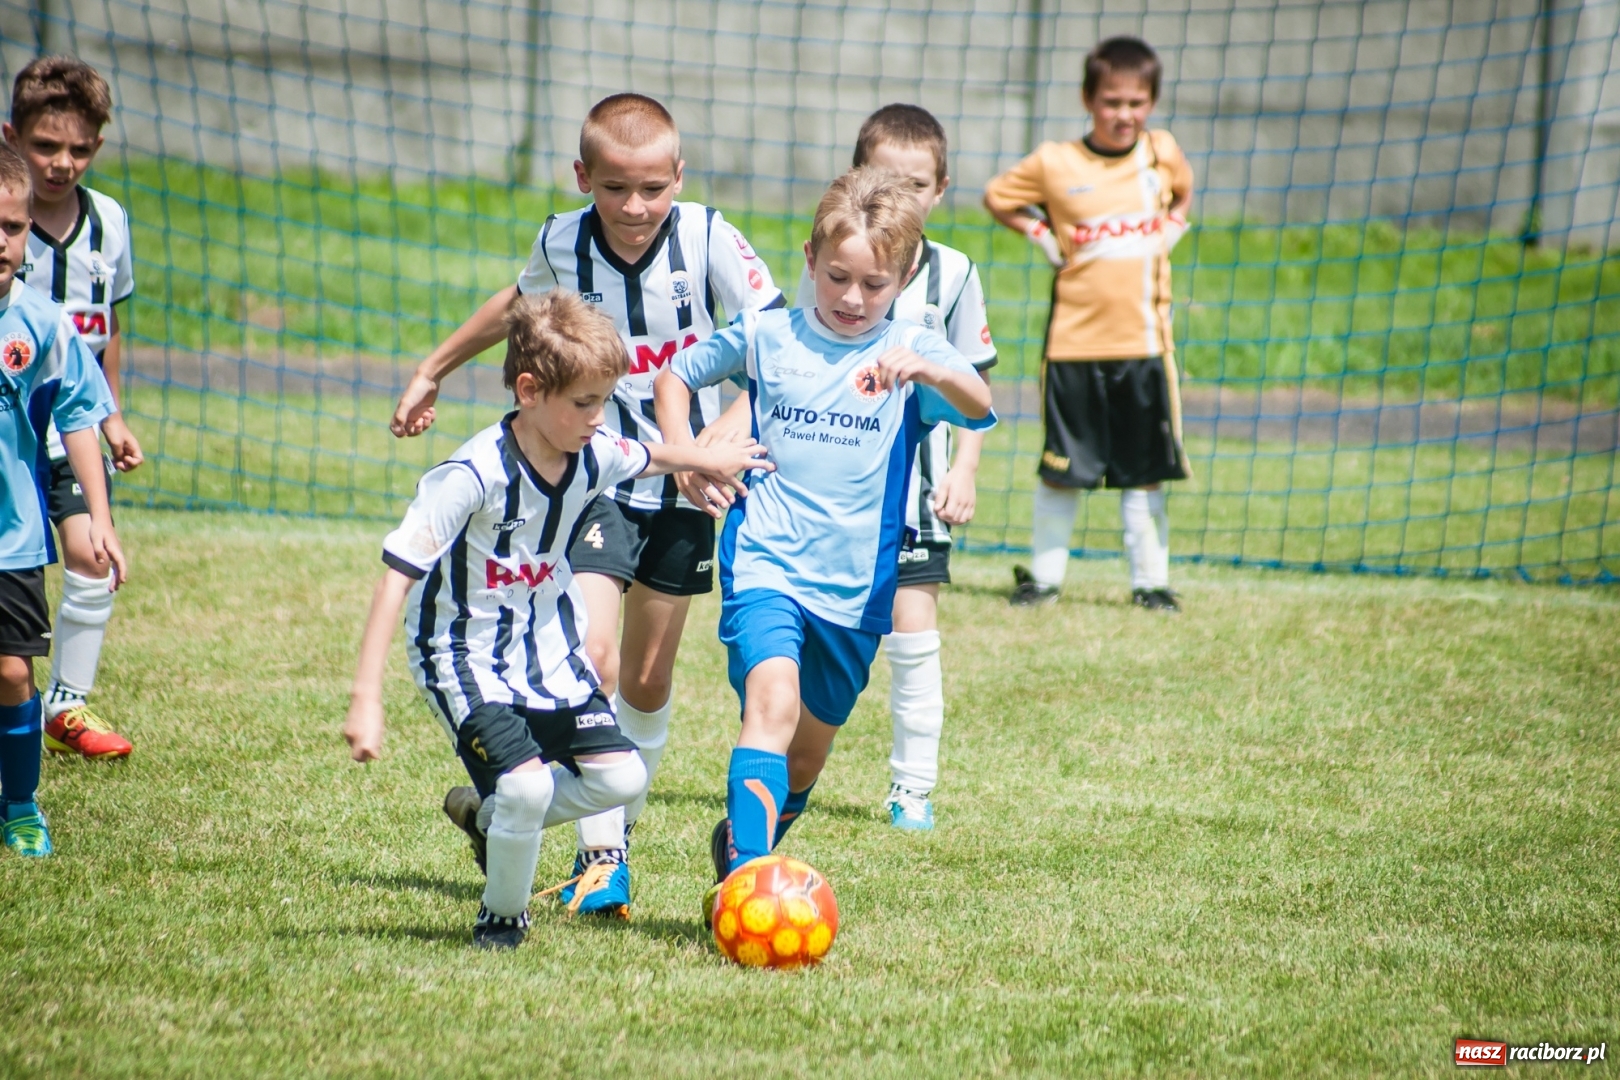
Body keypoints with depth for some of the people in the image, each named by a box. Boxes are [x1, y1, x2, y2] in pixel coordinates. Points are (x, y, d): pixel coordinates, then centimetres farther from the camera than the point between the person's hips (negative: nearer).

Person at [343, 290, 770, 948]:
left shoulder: (594, 456, -9)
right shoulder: (474, 475, -28)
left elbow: (646, 458, 18)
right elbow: (397, 573, -29)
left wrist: (705, 460, 37)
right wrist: (365, 698, -33)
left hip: (551, 649, 7)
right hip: (466, 657, -7)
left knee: (622, 779, -1)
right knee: (526, 785, -23)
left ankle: (488, 818, 23)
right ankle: (501, 919, 5)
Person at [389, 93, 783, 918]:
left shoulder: (707, 238, -16)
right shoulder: (561, 244, -9)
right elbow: (521, 301, 15)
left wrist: (715, 444, -28)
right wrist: (433, 370, 27)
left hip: (686, 486, 0)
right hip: (593, 476, 0)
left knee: (648, 678, 12)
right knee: (589, 655, -19)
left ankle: (621, 824, 34)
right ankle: (600, 856, -15)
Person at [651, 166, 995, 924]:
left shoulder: (911, 351, -3)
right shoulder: (765, 337, 2)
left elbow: (978, 405, -23)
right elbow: (676, 376, 19)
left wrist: (925, 370, -44)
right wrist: (684, 457, 2)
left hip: (856, 584, 2)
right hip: (765, 565, -2)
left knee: (808, 753, 15)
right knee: (773, 700, -27)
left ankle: (740, 845, 43)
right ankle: (746, 880, -37)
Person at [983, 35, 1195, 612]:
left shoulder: (1162, 153, 3)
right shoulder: (1055, 164, -5)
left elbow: (1183, 193, 25)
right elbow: (997, 197, 9)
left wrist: (1171, 229, 8)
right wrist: (1043, 236, -1)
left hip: (1145, 340, 2)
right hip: (1075, 341, -2)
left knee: (1146, 470, 6)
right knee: (1061, 467, 5)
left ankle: (1150, 580, 12)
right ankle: (1044, 575, 17)